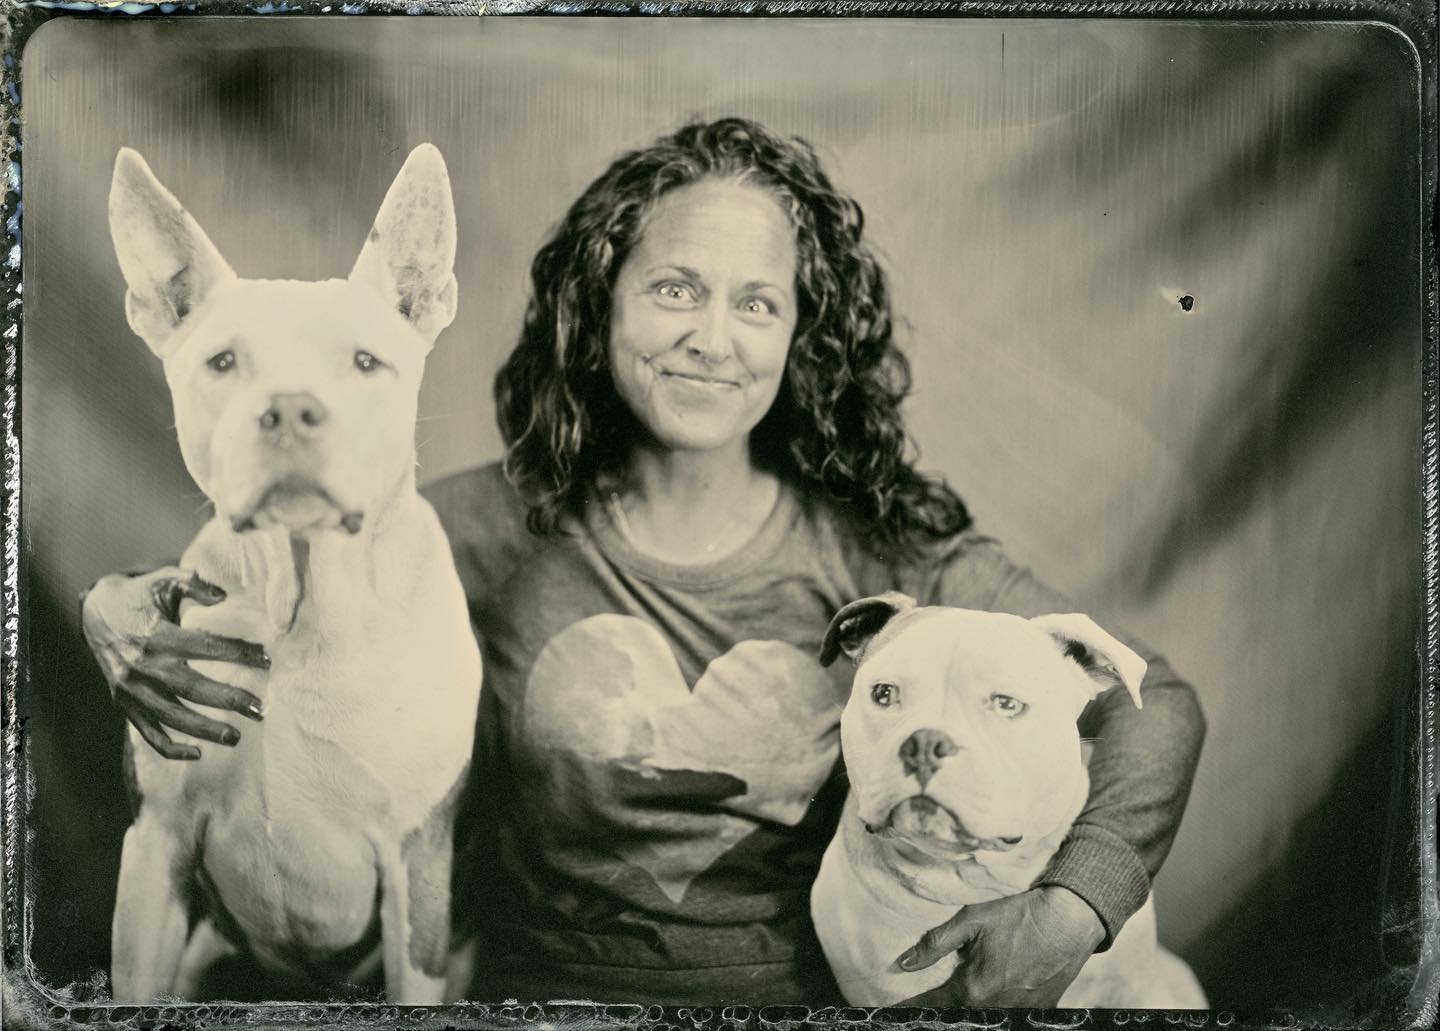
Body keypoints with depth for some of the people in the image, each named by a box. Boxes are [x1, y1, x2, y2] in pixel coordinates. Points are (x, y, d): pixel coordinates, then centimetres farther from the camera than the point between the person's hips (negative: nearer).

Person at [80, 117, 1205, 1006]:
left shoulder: (881, 549, -3)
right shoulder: (502, 526, -1)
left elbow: (1157, 704, 0)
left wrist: (1073, 907, -16)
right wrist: (124, 619, -15)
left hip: (808, 989, 0)